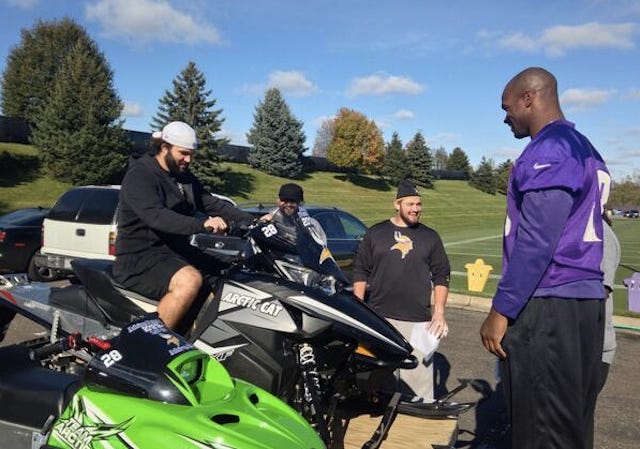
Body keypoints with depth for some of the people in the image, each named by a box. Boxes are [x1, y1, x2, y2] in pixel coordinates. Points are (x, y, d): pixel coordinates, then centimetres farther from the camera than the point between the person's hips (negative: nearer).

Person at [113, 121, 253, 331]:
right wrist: (202, 225, -41)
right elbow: (156, 216, -28)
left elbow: (212, 204, 11)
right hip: (140, 258, -9)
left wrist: (252, 221, -4)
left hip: (177, 251, 9)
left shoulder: (185, 177, 16)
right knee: (190, 280, -35)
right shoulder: (139, 176, -11)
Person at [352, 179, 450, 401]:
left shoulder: (430, 237, 9)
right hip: (378, 317, 0)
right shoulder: (375, 233, 7)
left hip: (418, 321, 0)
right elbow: (360, 272, 9)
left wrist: (439, 313, 0)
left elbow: (441, 276, 9)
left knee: (419, 373, -2)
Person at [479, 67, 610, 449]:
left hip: (547, 307, -10)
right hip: (586, 301, 10)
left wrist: (501, 310, -15)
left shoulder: (549, 150, -12)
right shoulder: (585, 150, 18)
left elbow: (536, 241, -19)